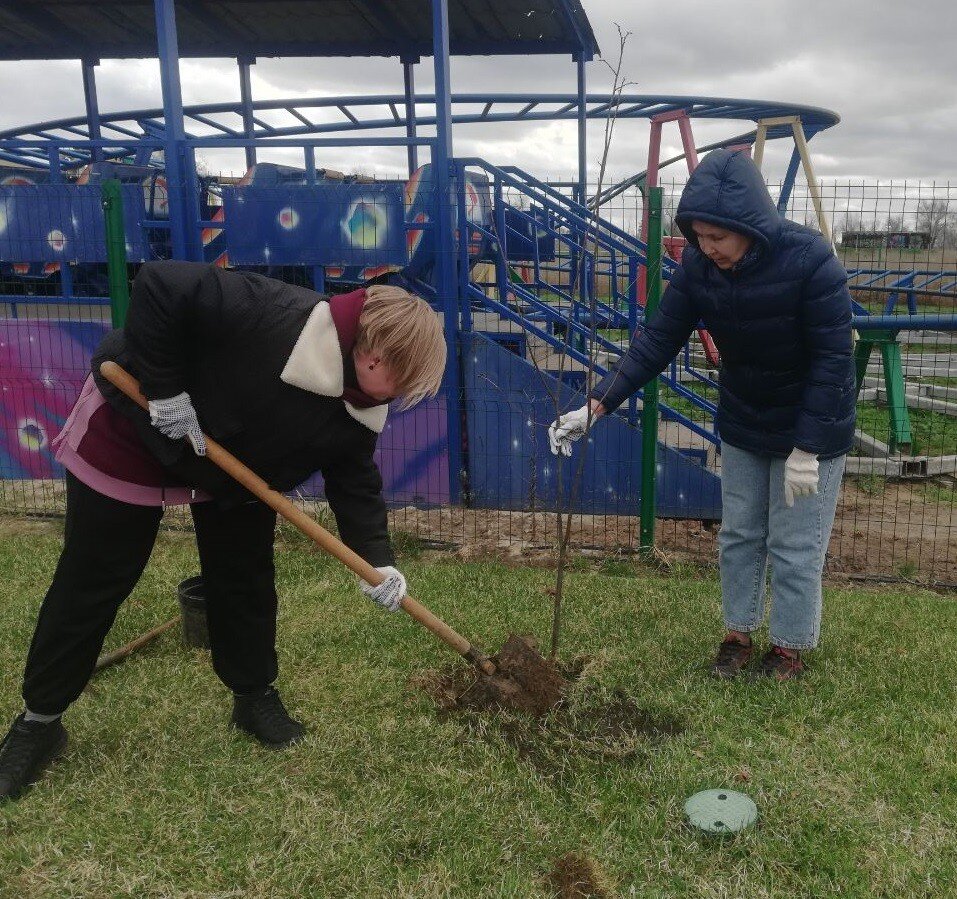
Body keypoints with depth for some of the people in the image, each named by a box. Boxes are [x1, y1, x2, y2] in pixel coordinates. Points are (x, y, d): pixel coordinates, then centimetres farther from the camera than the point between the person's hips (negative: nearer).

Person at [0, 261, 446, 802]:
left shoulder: (360, 407, -13)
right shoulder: (279, 317, -38)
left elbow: (356, 481, -5)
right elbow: (161, 286, -38)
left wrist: (378, 560, -16)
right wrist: (165, 388, -34)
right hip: (134, 430, -6)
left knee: (246, 579, 8)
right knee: (91, 584, 3)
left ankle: (255, 696, 29)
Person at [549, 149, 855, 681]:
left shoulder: (810, 260, -27)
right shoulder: (699, 267, -14)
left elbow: (834, 358, -23)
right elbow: (658, 341, -12)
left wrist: (806, 450, -24)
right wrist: (597, 406, -22)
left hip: (811, 428, -4)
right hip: (742, 424, 5)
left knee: (795, 547, 4)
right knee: (738, 535, 14)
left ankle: (790, 647, 25)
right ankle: (739, 634, 32)